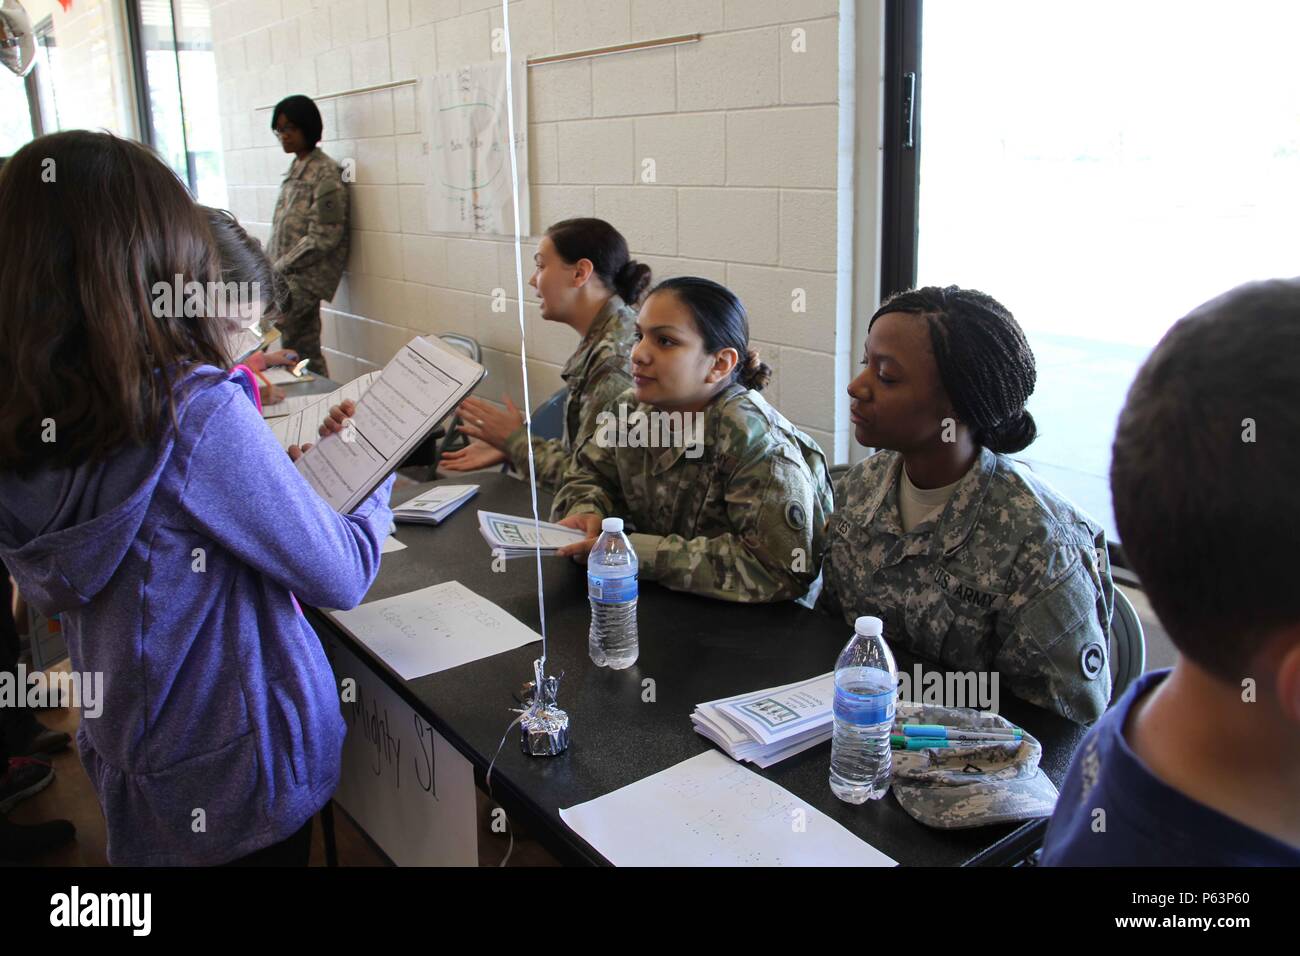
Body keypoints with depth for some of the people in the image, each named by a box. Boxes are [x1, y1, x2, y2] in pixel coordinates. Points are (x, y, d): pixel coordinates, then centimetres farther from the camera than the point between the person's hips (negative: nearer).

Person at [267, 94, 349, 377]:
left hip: (302, 279, -8)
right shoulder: (296, 169, 15)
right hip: (285, 275, 8)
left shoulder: (325, 173, -10)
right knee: (304, 351, 8)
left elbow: (322, 238, -16)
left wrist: (279, 269, -14)